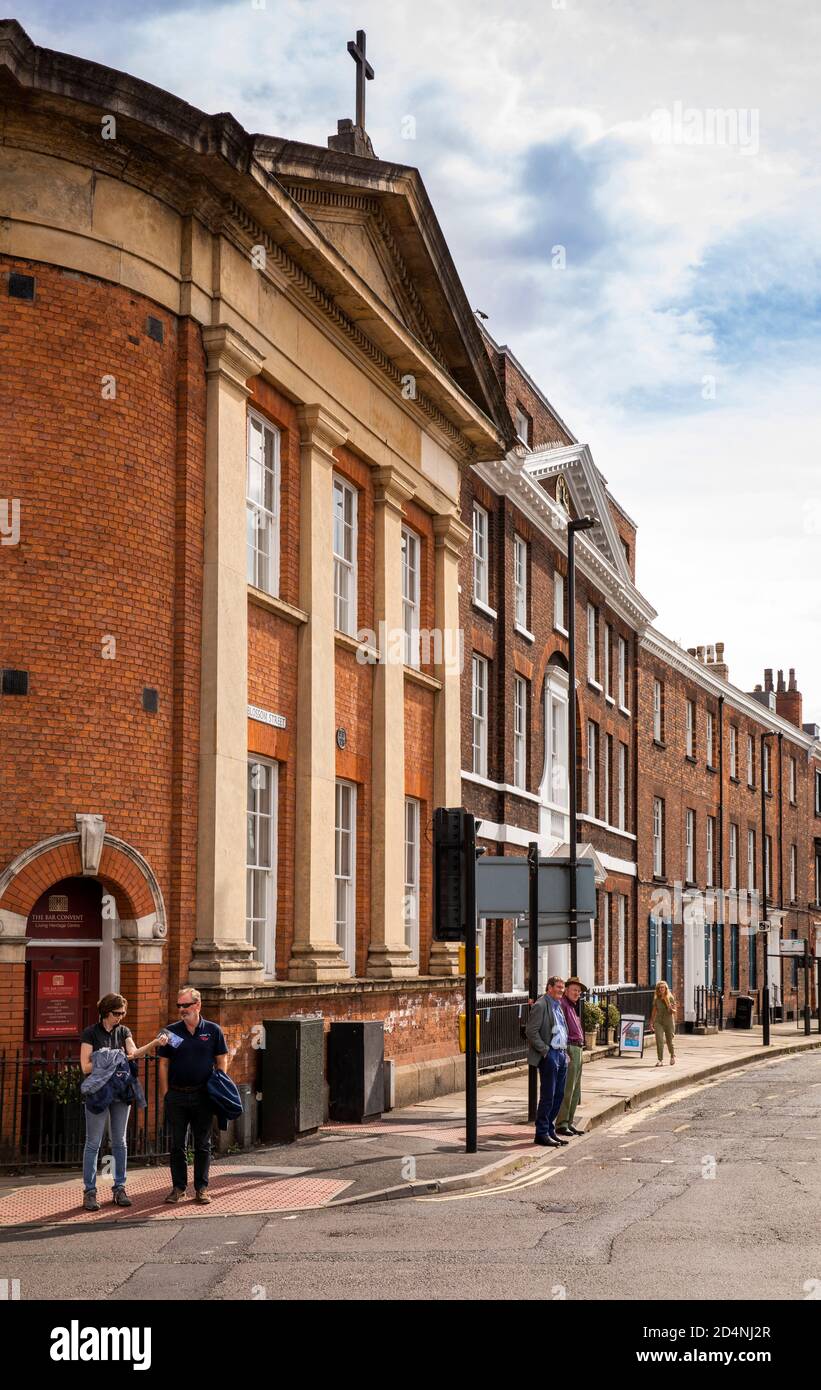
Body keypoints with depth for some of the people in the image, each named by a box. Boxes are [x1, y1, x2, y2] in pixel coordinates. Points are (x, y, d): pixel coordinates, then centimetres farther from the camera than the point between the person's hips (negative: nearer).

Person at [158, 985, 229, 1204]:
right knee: (177, 1144, 5)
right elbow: (163, 1064, 5)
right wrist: (165, 1094, -1)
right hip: (176, 1095, 1)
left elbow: (221, 1061, 6)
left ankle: (201, 1188, 14)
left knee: (203, 1144, 6)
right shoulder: (171, 1032, 4)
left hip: (203, 1096, -1)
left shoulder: (213, 1030, 2)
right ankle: (178, 1187, 15)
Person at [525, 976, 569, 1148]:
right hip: (549, 1056, -9)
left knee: (558, 1095, 11)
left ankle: (550, 1130, 19)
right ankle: (542, 1133, 0)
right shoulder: (541, 1005, -10)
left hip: (561, 1055, 9)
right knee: (548, 1096, -6)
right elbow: (531, 1031, -17)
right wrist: (545, 1051, -17)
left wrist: (565, 1051, 15)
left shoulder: (558, 1006, 18)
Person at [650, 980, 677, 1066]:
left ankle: (672, 1056, 38)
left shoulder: (670, 998, -4)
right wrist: (651, 1022, 14)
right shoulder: (656, 999, 4)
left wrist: (671, 1009, -23)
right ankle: (660, 1060, -9)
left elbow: (674, 1011, -1)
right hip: (658, 1021, 2)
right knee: (659, 1040, -12)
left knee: (670, 1041, 9)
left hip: (669, 1021, -2)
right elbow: (654, 1011, 13)